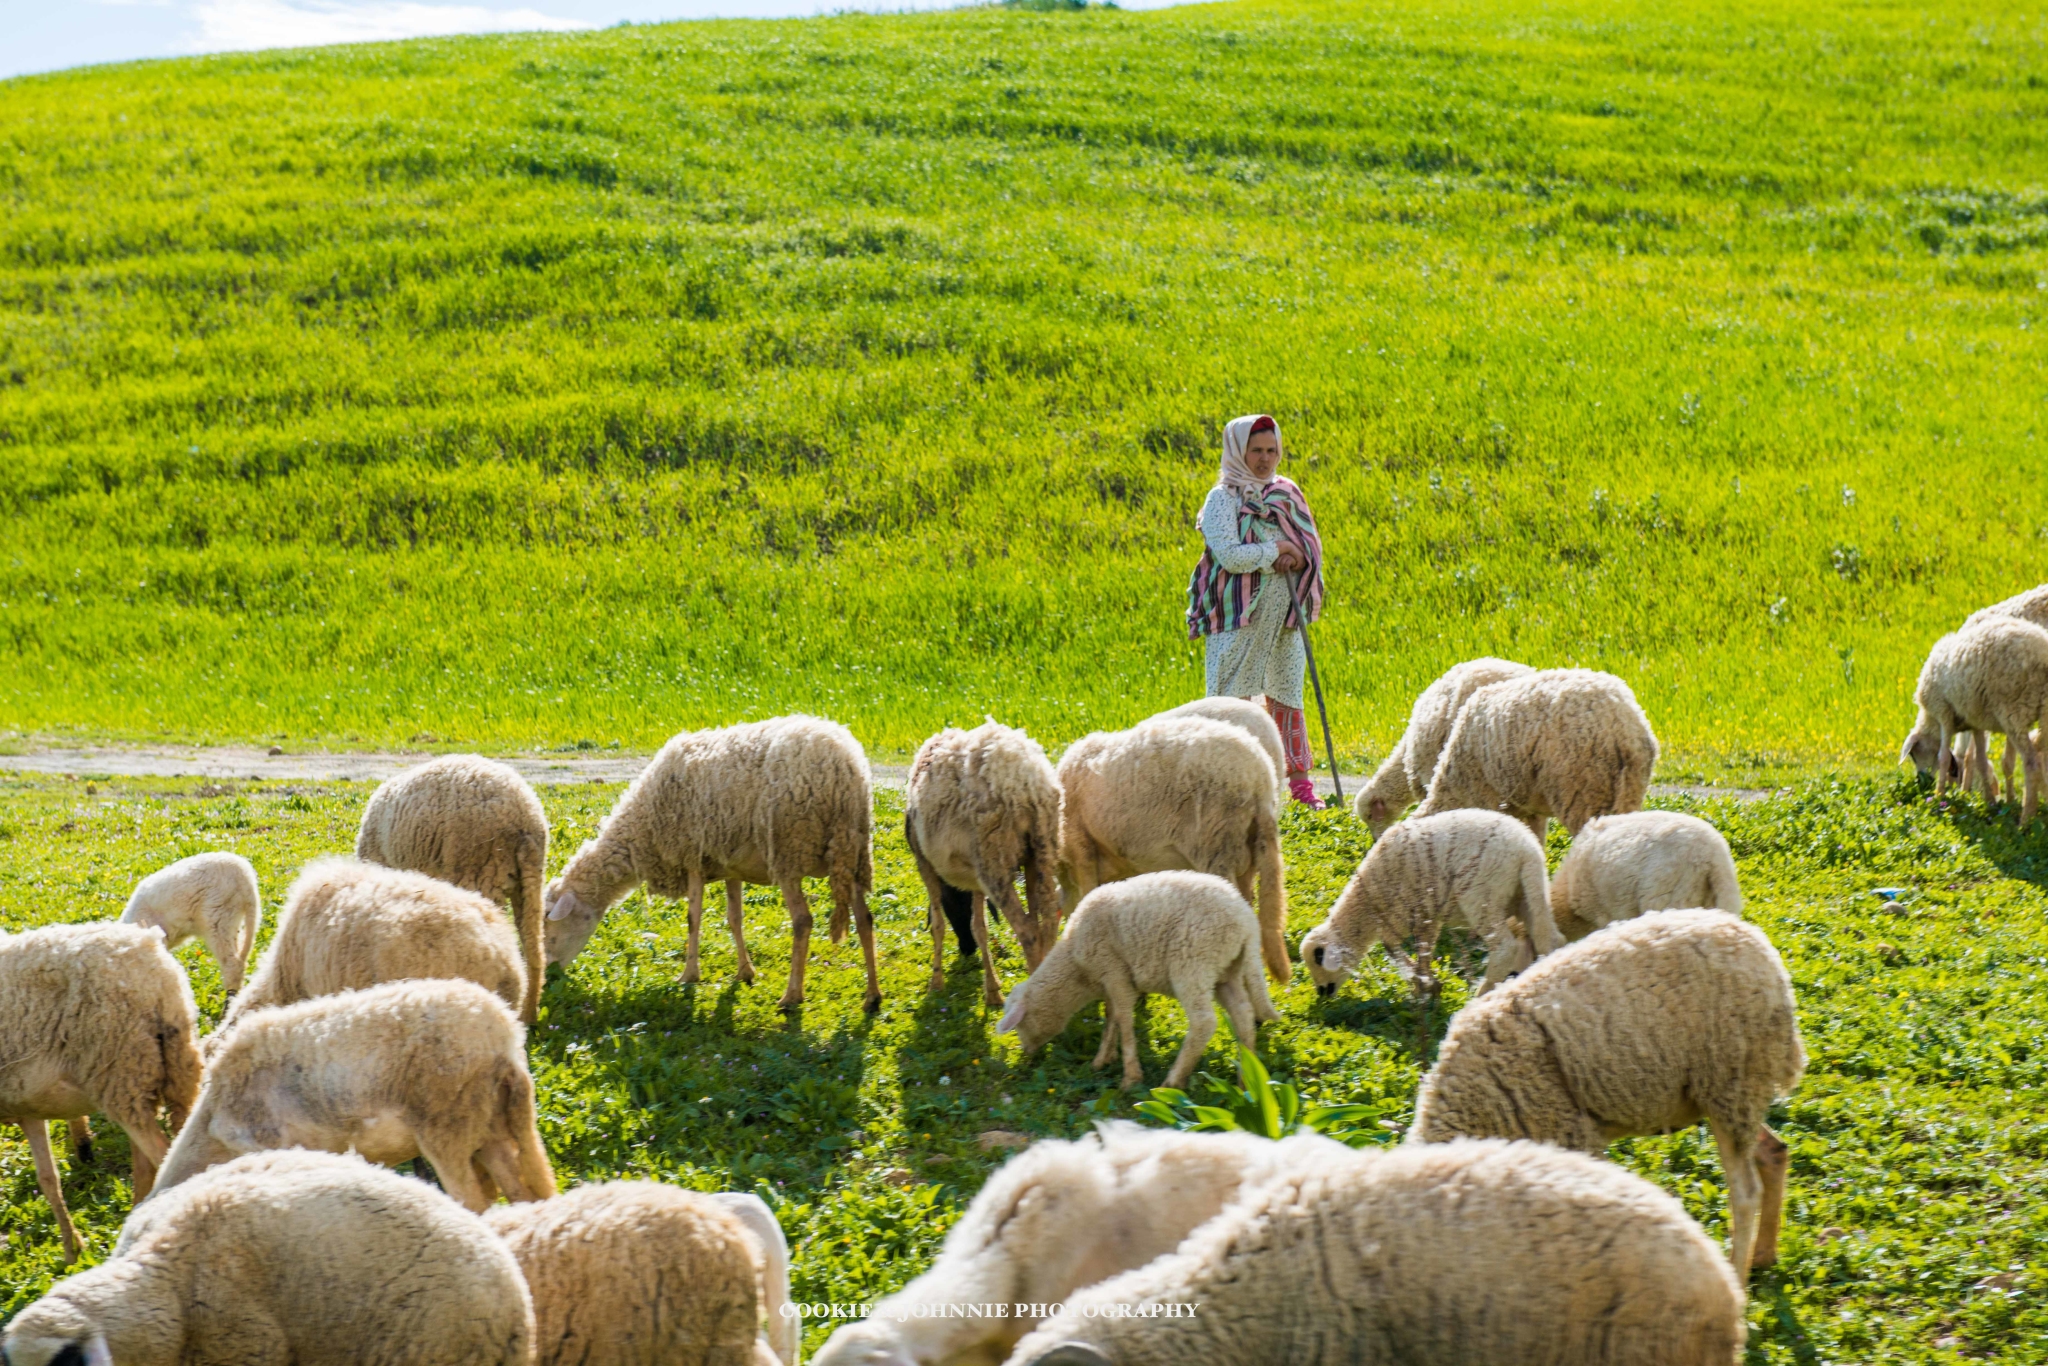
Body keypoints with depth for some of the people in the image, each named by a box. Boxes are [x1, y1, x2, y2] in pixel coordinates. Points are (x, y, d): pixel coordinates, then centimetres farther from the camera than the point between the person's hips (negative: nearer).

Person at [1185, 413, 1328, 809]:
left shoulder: (1286, 494, 13)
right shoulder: (1223, 498, -5)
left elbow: (1311, 545, 13)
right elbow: (1230, 555, -18)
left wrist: (1298, 558, -9)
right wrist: (1277, 550, -10)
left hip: (1284, 614, 5)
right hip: (1239, 614, -5)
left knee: (1287, 695, 9)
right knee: (1232, 699, -6)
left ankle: (1300, 781, 15)